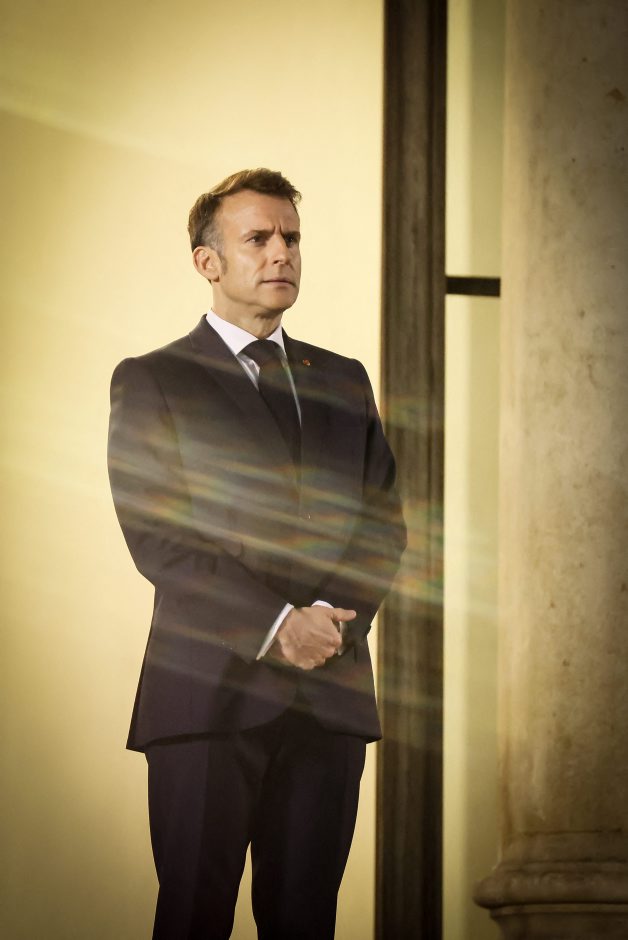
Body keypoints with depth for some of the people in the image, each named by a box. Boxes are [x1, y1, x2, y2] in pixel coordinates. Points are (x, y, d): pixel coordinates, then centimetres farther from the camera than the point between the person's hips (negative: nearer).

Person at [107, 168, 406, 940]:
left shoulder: (342, 381, 19)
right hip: (208, 692, -4)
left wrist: (335, 615, -7)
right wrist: (275, 624, -15)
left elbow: (384, 525, 12)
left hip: (330, 694, 4)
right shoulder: (152, 382, 4)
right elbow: (156, 537, -6)